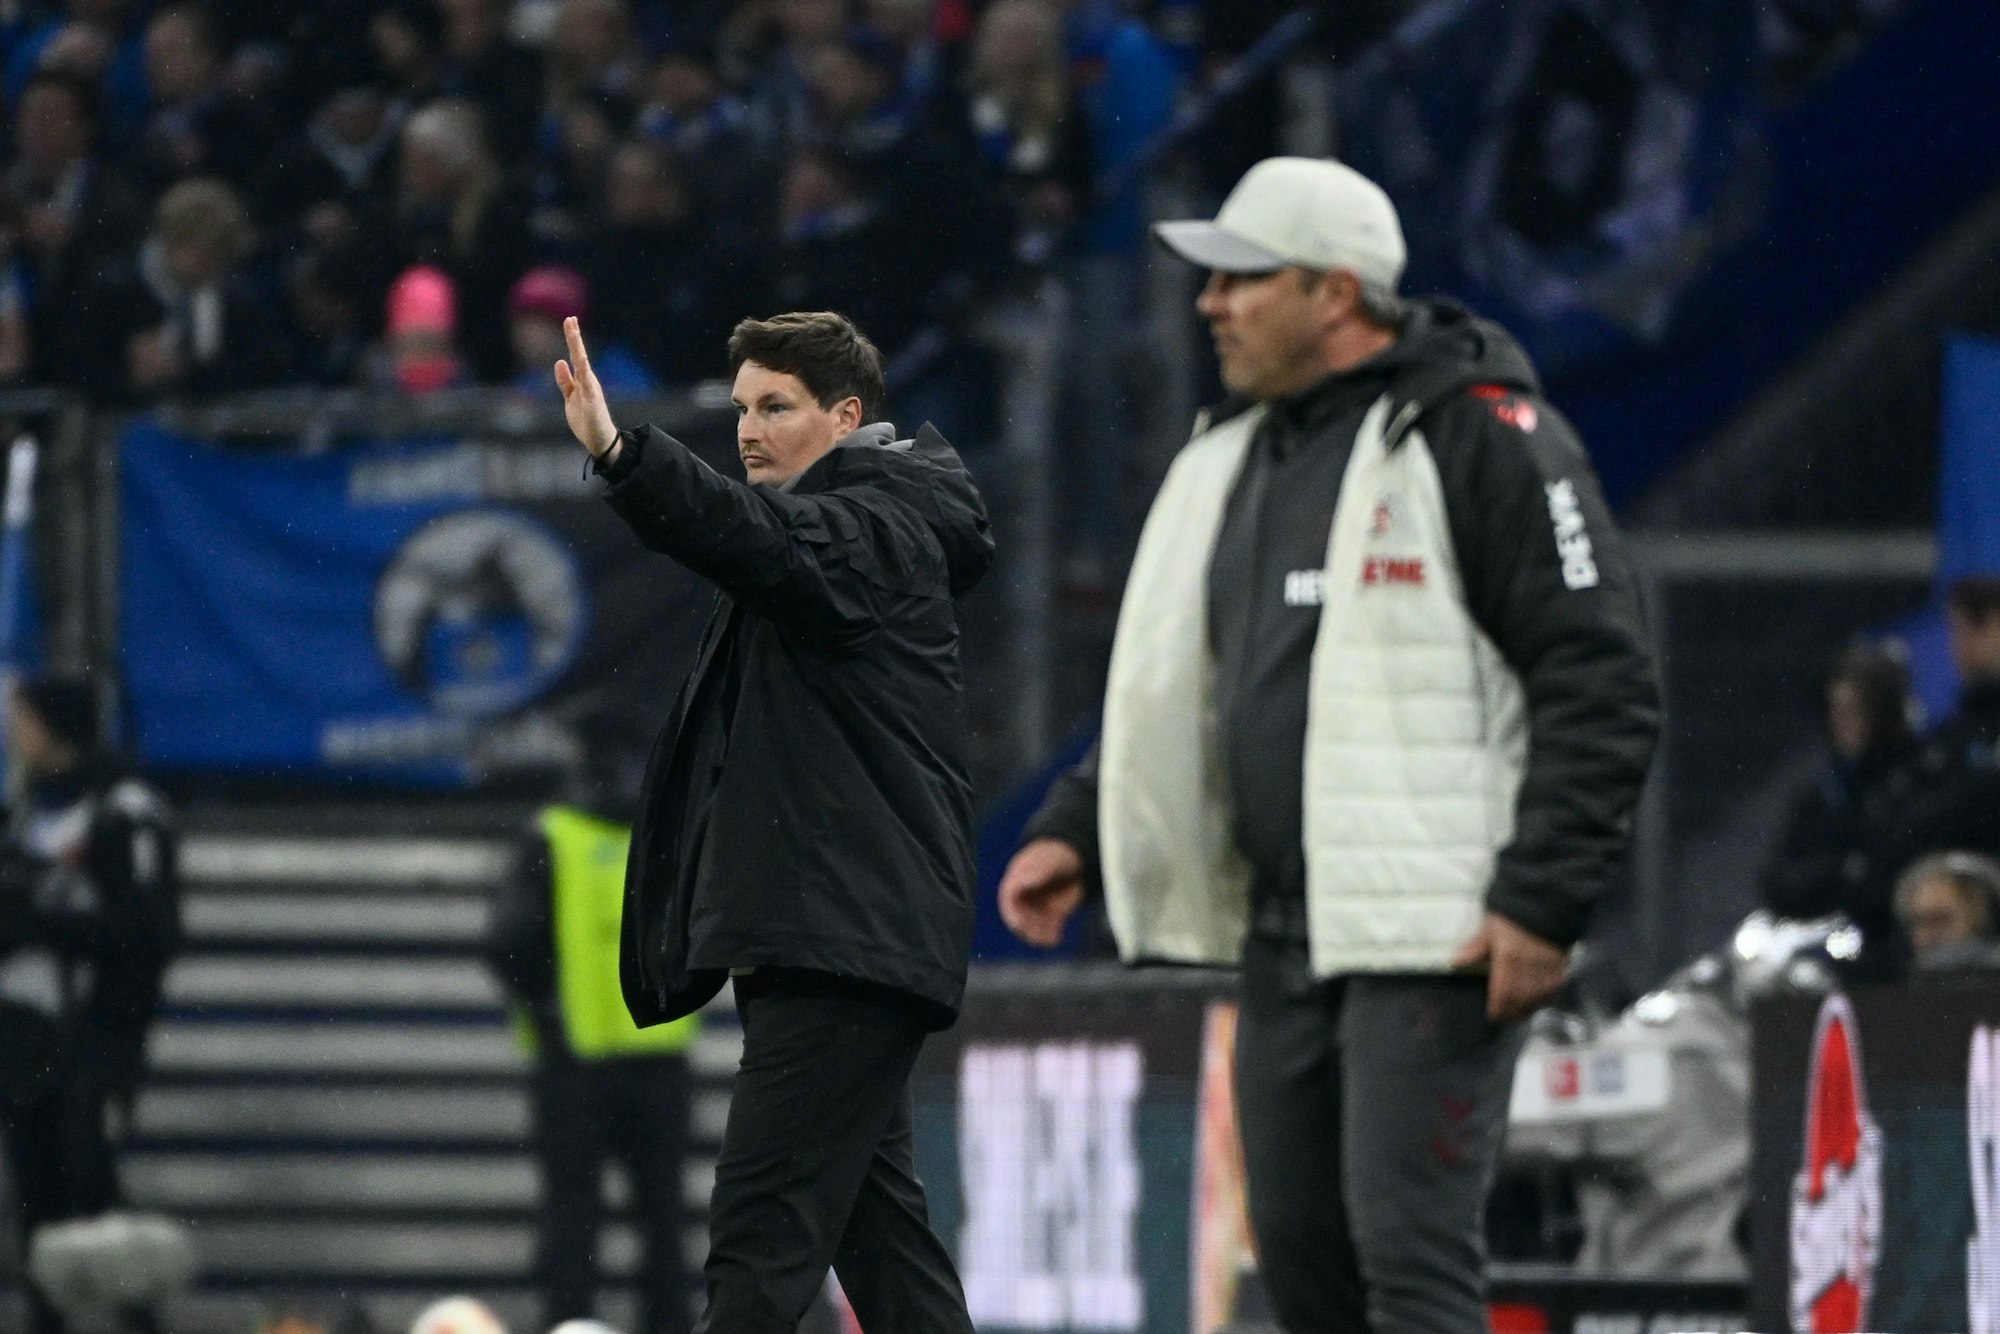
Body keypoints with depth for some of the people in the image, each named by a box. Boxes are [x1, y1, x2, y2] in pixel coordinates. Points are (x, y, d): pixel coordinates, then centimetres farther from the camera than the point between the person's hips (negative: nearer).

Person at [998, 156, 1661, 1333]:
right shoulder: (1235, 461, 17)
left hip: (1435, 936, -9)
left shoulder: (1481, 438, -9)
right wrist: (1078, 833, 11)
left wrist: (1545, 903, -20)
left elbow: (1603, 685, -14)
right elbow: (1172, 688, 26)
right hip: (1282, 935, 9)